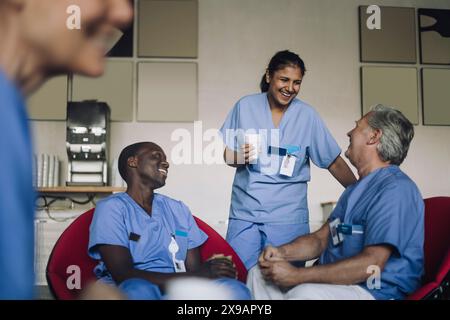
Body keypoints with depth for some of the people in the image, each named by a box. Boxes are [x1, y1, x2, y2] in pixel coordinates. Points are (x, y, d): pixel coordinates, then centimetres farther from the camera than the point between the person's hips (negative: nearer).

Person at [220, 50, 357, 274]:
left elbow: (335, 163, 1)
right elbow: (226, 155, 7)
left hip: (288, 216, 0)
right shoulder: (245, 106, 2)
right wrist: (238, 157, -14)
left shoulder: (306, 115, -1)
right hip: (244, 213, 1)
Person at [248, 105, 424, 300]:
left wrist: (297, 275, -23)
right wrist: (282, 252, -2)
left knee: (305, 293, -35)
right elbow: (321, 239, 18)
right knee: (260, 275, 0)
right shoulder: (355, 190, 20)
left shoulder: (396, 190, -15)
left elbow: (371, 264, -24)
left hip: (377, 291, -9)